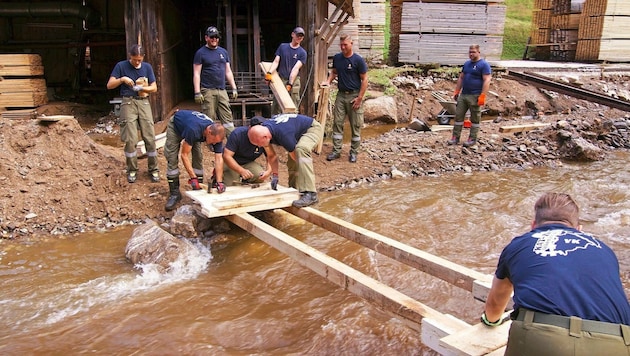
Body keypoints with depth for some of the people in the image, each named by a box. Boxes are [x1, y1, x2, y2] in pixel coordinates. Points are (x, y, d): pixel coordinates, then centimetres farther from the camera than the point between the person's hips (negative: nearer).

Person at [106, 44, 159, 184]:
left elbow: (154, 87, 9)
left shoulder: (147, 67, 10)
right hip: (128, 102, -2)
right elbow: (109, 85, 1)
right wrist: (122, 79, -16)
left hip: (144, 102, 2)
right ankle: (132, 170, 8)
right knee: (130, 139, -6)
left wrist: (143, 88, -10)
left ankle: (153, 169, 7)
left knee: (150, 138, -3)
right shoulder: (121, 66, 4)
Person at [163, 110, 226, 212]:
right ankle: (174, 193, -2)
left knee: (198, 157, -9)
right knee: (172, 158, -11)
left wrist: (219, 182, -40)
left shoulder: (216, 134, -29)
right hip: (175, 125, -4)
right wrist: (193, 178, -41)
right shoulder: (193, 130, -46)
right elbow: (184, 155, -38)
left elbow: (219, 159, -29)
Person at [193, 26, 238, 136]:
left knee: (227, 118, 1)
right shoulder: (200, 53, 1)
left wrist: (234, 88, 10)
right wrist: (197, 92, -12)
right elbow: (196, 74, -3)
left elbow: (228, 72, 18)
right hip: (207, 91, -4)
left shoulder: (223, 52, 16)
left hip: (222, 90, 4)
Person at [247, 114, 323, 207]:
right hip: (299, 132, 9)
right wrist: (275, 175, -4)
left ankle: (310, 194, -39)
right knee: (292, 163, 5)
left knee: (301, 150, -35)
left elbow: (296, 157, -23)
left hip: (313, 128, -9)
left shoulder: (283, 134, -39)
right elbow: (271, 156, -1)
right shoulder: (262, 130, -16)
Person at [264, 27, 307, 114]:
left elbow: (295, 69, -7)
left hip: (294, 82, -1)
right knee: (276, 108, 0)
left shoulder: (302, 52, 3)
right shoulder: (282, 46, 10)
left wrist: (290, 84, -17)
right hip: (280, 80, 2)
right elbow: (276, 61, 4)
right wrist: (269, 73, -14)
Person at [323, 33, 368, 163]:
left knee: (356, 126, 3)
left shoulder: (358, 60, -9)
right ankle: (336, 150, 13)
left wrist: (359, 98, -13)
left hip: (354, 96, -4)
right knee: (337, 123, 4)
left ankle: (354, 152, 14)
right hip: (341, 95, 4)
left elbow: (364, 79, -8)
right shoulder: (337, 58, 5)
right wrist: (328, 81, 1)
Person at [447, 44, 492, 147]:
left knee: (475, 118, 4)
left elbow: (487, 81, -15)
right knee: (458, 115, 6)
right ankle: (455, 137, 11)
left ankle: (472, 139, 11)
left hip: (475, 96, -7)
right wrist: (457, 91, 15)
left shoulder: (484, 65, -8)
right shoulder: (467, 64, 14)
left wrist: (482, 96, -21)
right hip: (463, 95, 7)